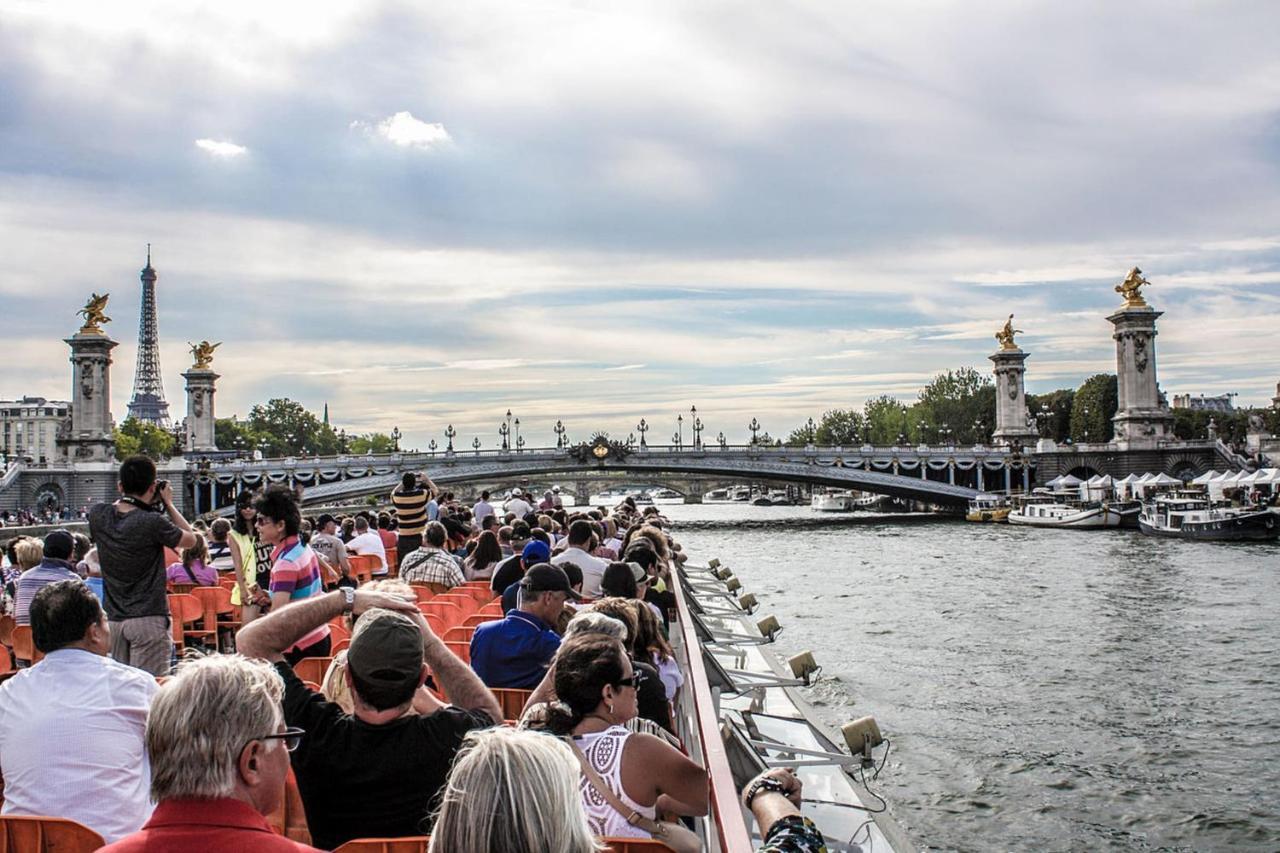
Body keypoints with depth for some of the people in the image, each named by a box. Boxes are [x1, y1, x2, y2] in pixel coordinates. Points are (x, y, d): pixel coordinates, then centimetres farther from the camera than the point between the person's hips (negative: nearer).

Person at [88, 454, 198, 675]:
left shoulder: (98, 515, -3)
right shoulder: (152, 522, -18)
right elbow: (190, 539, -1)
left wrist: (125, 497, 13)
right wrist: (169, 504, 4)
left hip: (112, 618, 6)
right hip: (148, 618, -6)